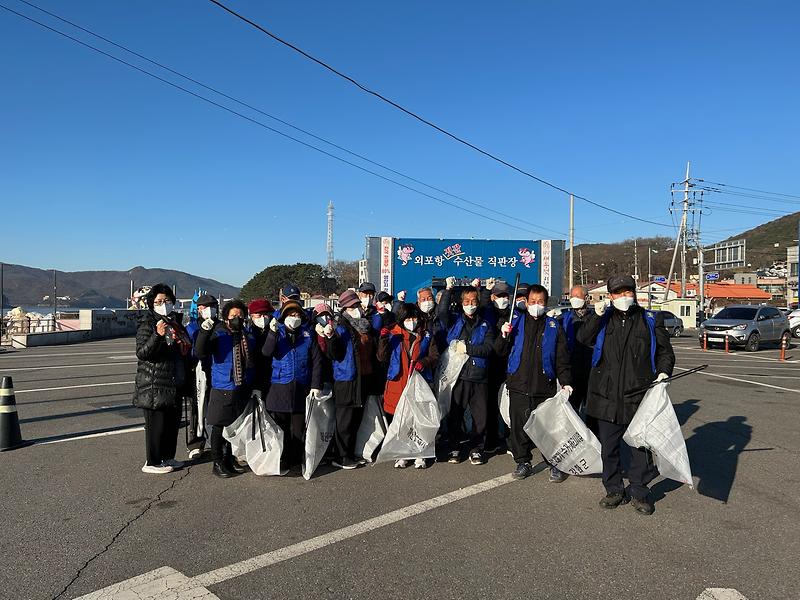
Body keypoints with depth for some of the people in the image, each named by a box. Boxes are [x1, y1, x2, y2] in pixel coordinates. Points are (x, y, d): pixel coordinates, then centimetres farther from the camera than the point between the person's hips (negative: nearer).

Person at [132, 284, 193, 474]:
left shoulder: (176, 321, 13)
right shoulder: (147, 323, -9)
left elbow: (185, 350, 24)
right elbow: (141, 352, -19)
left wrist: (187, 381, 21)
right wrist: (157, 335, -34)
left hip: (175, 384, 8)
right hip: (154, 384, -8)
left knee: (173, 421, 14)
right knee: (156, 423, -3)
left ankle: (168, 457, 28)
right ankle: (152, 462, 9)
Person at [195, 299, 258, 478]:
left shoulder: (249, 336, 10)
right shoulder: (218, 334, -7)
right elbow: (201, 353, -21)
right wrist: (204, 331, -31)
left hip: (244, 389, 6)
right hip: (223, 388, -6)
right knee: (219, 426, 2)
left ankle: (230, 459, 29)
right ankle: (218, 463, 13)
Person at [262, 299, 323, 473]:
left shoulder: (308, 334, 6)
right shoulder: (278, 332, 4)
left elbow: (317, 361, 5)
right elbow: (266, 352, -12)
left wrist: (316, 385, -1)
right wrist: (272, 333, -26)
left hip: (301, 388, 1)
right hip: (279, 388, -1)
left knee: (298, 428, 8)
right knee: (280, 427, 2)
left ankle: (295, 461, 18)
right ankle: (281, 462, 11)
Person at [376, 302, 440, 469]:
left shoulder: (426, 336, 11)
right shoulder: (394, 335, 7)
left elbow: (434, 357, 8)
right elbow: (382, 357, 1)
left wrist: (424, 362, -12)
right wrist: (383, 339, -13)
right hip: (397, 384, 0)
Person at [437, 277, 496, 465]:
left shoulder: (485, 326, 11)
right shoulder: (455, 321, 10)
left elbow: (488, 348, -3)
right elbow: (442, 311, -11)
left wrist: (467, 348, -11)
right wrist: (448, 289, -13)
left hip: (479, 377, 1)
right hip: (458, 374, -1)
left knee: (480, 416, 5)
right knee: (455, 414, 4)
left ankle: (476, 448, 19)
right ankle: (455, 448, 18)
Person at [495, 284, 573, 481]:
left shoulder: (553, 326, 8)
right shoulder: (516, 321, 8)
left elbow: (562, 358, 7)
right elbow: (501, 352, 8)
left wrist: (565, 382, -2)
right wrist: (504, 336, -11)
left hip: (545, 387, -1)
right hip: (519, 385, 1)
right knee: (519, 426, 6)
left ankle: (554, 464, 16)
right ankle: (523, 462, 21)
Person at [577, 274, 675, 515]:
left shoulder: (650, 320, 7)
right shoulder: (604, 319, 8)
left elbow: (665, 351, 11)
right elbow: (583, 339, -7)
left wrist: (664, 372, -5)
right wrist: (597, 316, -16)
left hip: (639, 395, -1)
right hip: (607, 395, 1)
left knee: (641, 446, 5)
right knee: (608, 446, 10)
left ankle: (639, 493, 21)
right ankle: (614, 490, 25)